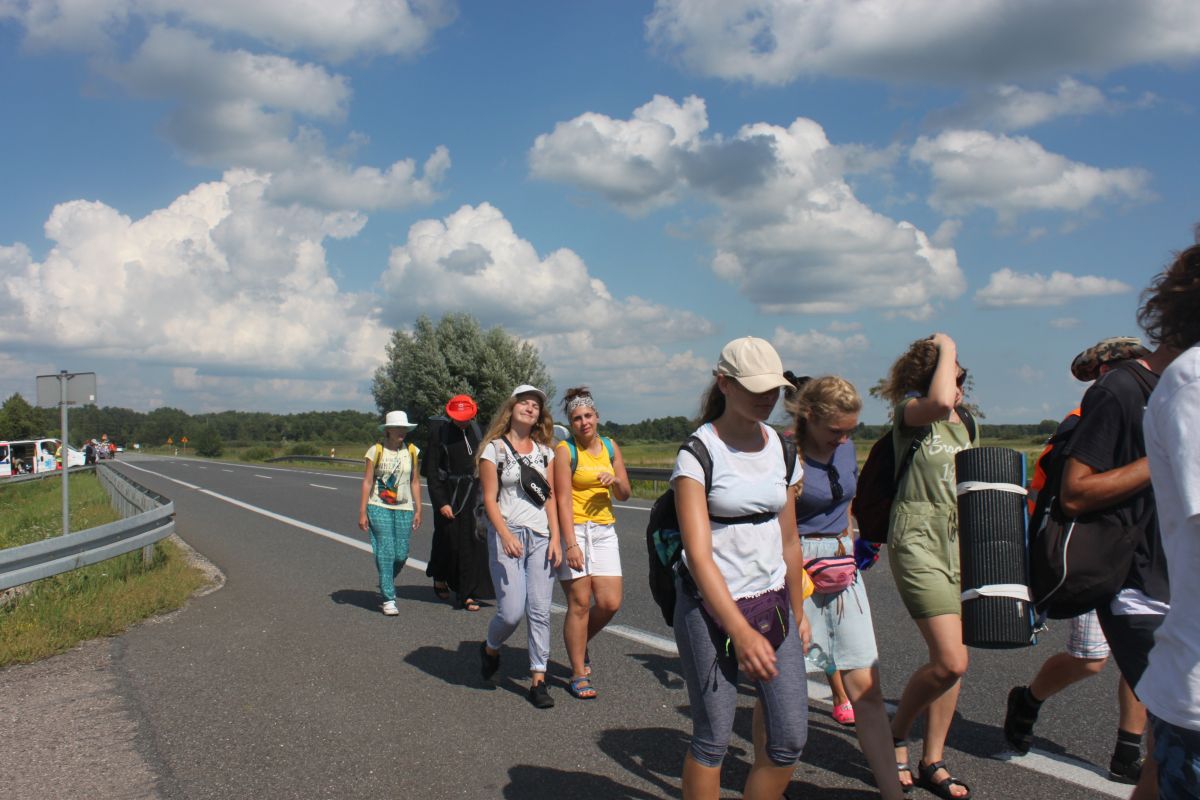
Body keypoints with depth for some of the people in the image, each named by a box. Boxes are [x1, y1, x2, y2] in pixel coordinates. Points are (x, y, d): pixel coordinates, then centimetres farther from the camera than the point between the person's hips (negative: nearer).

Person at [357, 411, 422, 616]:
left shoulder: (412, 451, 7)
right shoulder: (375, 451, -2)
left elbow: (415, 482, 11)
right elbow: (367, 482, -2)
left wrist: (418, 510, 8)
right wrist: (362, 513, -5)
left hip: (404, 509, 3)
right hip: (379, 508, -3)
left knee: (401, 554, 2)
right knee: (385, 552, -9)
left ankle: (386, 585, 31)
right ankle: (388, 599, -2)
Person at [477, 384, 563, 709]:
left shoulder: (544, 451, 12)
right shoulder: (494, 448, 0)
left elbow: (550, 497, 10)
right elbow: (489, 499, -5)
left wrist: (555, 539, 0)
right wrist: (505, 535, -17)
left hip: (540, 536, 4)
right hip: (507, 535, -3)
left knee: (539, 611, -1)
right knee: (512, 611, -8)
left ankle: (538, 680, 7)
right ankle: (490, 649, 24)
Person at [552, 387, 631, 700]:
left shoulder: (610, 447, 10)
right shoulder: (565, 450, -6)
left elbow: (624, 495, 14)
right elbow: (563, 499, -12)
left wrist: (615, 480, -9)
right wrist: (571, 543, -19)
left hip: (605, 531, 5)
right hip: (574, 529, -5)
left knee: (610, 603, 1)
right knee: (580, 603, -4)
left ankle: (578, 643, 30)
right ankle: (578, 676, 8)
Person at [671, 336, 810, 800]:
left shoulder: (782, 450, 7)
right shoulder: (698, 453, -11)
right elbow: (698, 553, -19)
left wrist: (797, 614, 17)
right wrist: (741, 632, -26)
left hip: (773, 604, 6)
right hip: (710, 607, -5)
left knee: (789, 739, 4)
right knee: (712, 738, 1)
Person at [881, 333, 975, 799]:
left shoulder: (965, 421, 13)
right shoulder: (910, 410, -9)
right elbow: (939, 402, -33)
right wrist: (946, 348, -18)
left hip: (961, 540, 7)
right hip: (918, 540, -7)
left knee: (952, 660, 8)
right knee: (949, 662, -13)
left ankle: (933, 763, 21)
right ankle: (896, 735, 12)